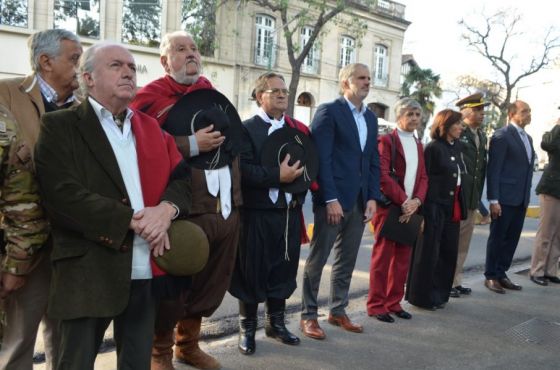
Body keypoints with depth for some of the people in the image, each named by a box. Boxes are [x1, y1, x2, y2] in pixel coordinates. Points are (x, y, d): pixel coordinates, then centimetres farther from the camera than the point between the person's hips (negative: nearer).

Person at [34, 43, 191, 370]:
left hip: (147, 270, 5)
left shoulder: (151, 128, 17)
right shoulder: (60, 126, -1)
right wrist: (133, 220, -17)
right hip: (89, 272, -4)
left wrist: (166, 209, -12)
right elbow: (63, 197, -14)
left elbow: (182, 180, 10)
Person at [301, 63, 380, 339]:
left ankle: (338, 311, 26)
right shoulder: (328, 111, -6)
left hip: (360, 200, 7)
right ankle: (308, 315, 13)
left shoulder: (370, 117, 15)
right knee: (318, 259, 2)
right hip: (333, 198, -7)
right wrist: (331, 199, -18)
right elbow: (321, 158, -13)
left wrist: (373, 197, 4)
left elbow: (373, 161, 14)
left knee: (347, 260, 13)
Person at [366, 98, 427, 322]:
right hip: (389, 207, -6)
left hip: (411, 208, 7)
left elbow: (423, 177, 12)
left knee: (403, 258, 10)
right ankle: (377, 305, 8)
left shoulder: (419, 145, 17)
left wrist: (416, 201, -5)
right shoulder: (386, 141, -5)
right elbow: (384, 176, -14)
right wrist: (403, 202, -17)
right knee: (382, 256, 0)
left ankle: (394, 302, 20)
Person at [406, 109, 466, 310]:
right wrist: (423, 212, -16)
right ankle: (423, 296, 15)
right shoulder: (433, 148, -10)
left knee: (449, 252, 11)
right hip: (435, 208, -7)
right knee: (429, 253, 2)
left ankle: (440, 293, 25)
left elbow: (460, 175, 16)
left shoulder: (456, 147, 12)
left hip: (452, 208, 7)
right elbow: (423, 180, -12)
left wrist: (460, 209, 11)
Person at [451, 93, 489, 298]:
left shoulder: (482, 136, 14)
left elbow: (482, 167, 15)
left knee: (463, 242, 13)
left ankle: (456, 281, 23)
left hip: (472, 198, 8)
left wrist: (478, 196, 11)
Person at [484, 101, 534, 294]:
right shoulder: (501, 135, -8)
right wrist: (493, 200, -17)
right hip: (504, 198, -7)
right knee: (497, 238, 2)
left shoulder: (528, 138, 17)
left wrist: (527, 195, 11)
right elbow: (493, 170, -13)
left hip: (521, 199, 7)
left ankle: (501, 274, 21)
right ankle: (491, 276, 13)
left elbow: (527, 168, 17)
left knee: (512, 238, 11)